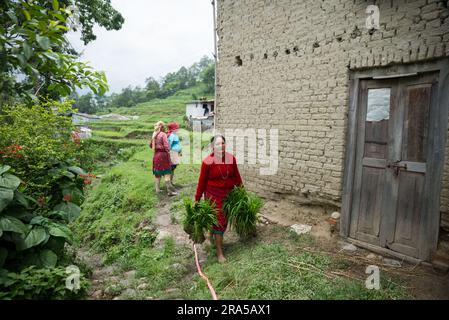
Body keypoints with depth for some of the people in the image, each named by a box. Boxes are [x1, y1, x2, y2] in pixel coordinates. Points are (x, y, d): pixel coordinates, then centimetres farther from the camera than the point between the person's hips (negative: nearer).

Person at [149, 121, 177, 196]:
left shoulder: (154, 135, 10)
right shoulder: (163, 134, -10)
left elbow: (150, 145, 20)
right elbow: (166, 146, -16)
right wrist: (168, 155, -12)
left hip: (156, 155, 7)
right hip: (163, 154, -7)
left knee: (157, 173, 14)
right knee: (166, 173, -5)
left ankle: (157, 189, 21)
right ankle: (170, 190, -5)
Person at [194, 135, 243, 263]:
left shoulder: (231, 158, -5)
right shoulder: (207, 162, -15)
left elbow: (236, 176, 6)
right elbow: (202, 181, -9)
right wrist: (197, 199, -5)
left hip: (228, 194, 4)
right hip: (213, 195, -4)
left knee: (224, 220, 15)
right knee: (219, 220, -2)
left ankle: (212, 235, 43)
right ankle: (219, 252, 10)